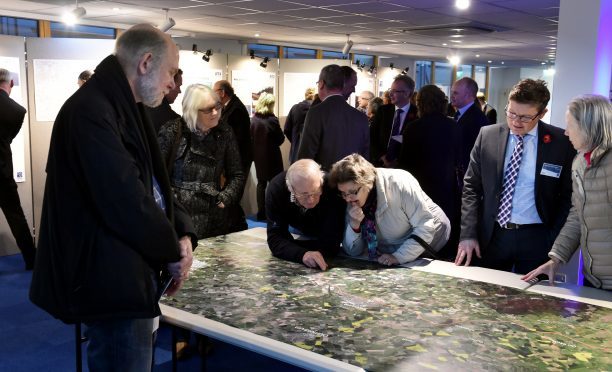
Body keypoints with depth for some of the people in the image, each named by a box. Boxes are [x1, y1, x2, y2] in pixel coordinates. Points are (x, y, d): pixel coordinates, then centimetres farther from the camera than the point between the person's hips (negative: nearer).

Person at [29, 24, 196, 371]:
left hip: (129, 276, 11)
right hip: (113, 282, -10)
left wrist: (183, 232, -1)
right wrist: (173, 252, -12)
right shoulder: (91, 111, -21)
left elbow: (153, 183, 15)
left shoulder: (124, 109, 12)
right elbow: (125, 201, -27)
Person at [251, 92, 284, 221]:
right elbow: (280, 139, -9)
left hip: (258, 156, 5)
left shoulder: (253, 119, -4)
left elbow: (251, 137, 4)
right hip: (272, 157, -5)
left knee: (261, 183, 13)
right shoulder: (272, 120, -17)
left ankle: (261, 212, 14)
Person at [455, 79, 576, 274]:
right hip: (492, 236, 2)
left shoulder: (561, 142, -5)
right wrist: (468, 234, -3)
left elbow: (568, 196, 1)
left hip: (536, 239, -2)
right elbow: (471, 186, 3)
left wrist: (555, 242, -5)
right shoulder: (487, 135, 0)